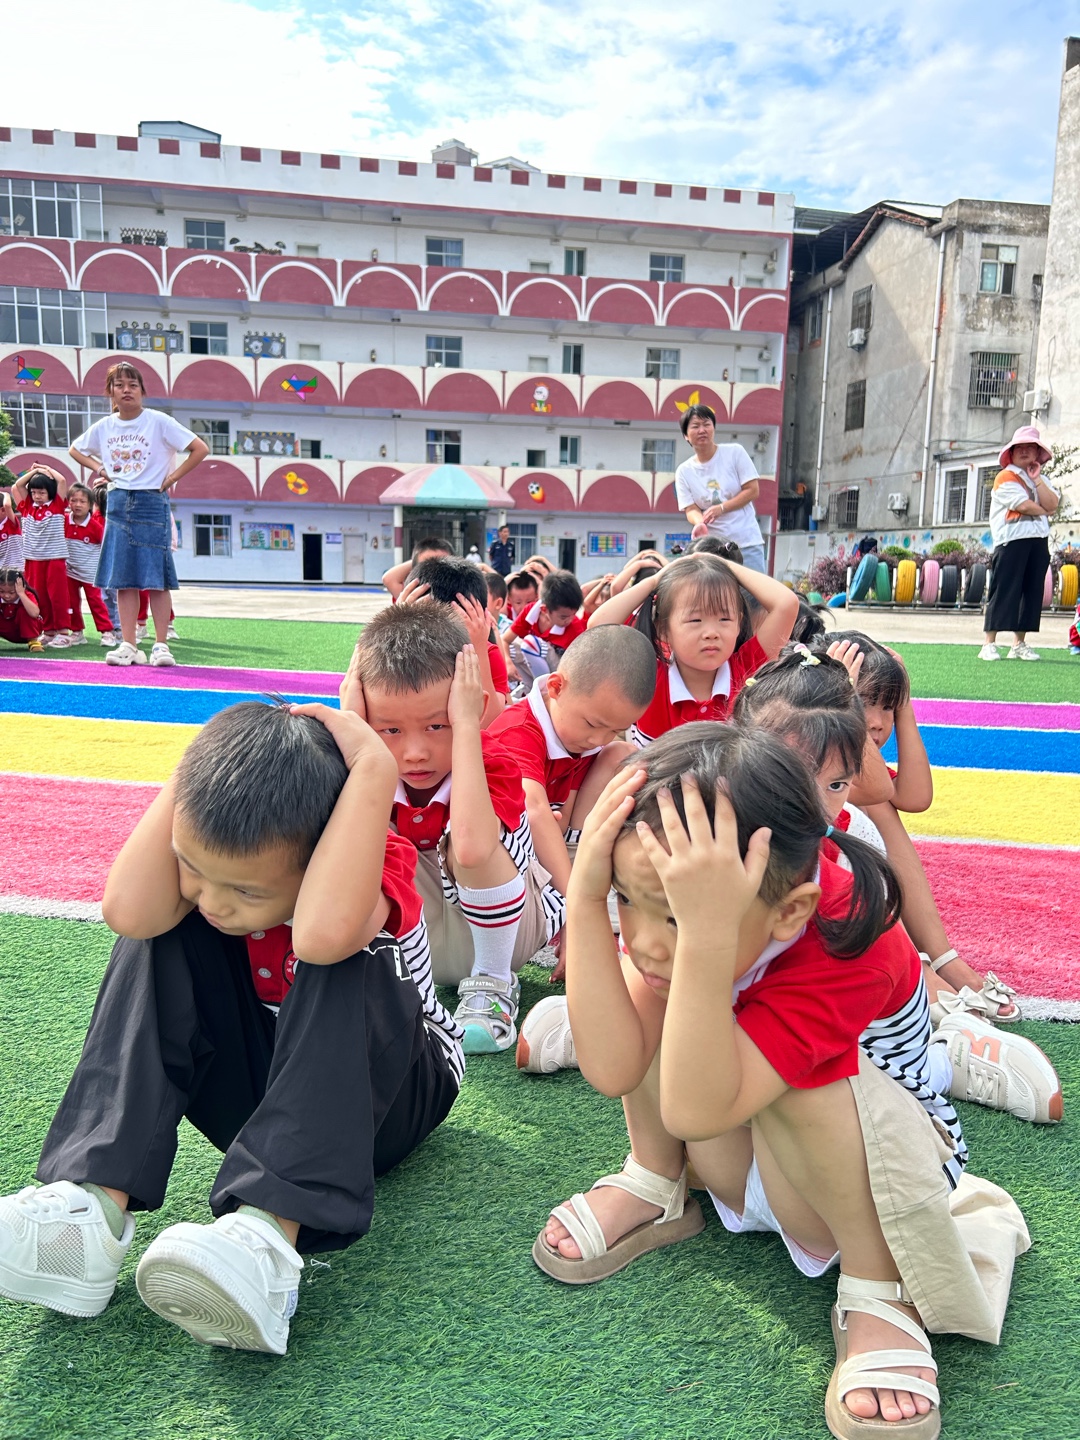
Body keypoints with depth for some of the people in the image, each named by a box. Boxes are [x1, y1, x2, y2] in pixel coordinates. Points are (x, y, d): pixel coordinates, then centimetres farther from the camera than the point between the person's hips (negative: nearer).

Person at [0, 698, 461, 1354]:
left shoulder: (378, 859, -28)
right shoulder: (226, 851, -14)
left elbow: (320, 933, -54)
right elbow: (128, 911, -36)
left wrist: (373, 770, -48)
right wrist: (194, 768, -31)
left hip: (386, 1093, -4)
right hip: (263, 1093, 5)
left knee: (337, 960, -36)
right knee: (164, 937, -19)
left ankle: (271, 1234, -45)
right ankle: (95, 1201, -31)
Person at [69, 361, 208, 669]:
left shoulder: (159, 422, -6)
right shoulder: (104, 426, 7)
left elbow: (201, 449, -11)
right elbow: (76, 450, 25)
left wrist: (171, 478, -9)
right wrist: (100, 468, 7)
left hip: (151, 504, -4)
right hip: (118, 504, 4)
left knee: (156, 578, -4)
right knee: (124, 579, 3)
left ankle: (161, 645, 1)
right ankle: (128, 646, 7)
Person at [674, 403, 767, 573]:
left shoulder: (735, 452, -1)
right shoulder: (684, 471, 2)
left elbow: (752, 491, -4)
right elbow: (690, 509, -3)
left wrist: (721, 508, -15)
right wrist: (700, 523, -26)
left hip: (747, 542, -1)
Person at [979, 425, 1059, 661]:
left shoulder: (1041, 479, 21)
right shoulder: (1006, 477, 0)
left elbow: (1052, 504, 4)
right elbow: (1023, 504, -13)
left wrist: (1037, 479, -2)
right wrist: (1044, 512, 3)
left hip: (1038, 541, 7)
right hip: (1012, 540, -7)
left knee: (1032, 592, 5)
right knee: (1003, 591, -9)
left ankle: (1019, 644, 10)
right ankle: (989, 644, -7)